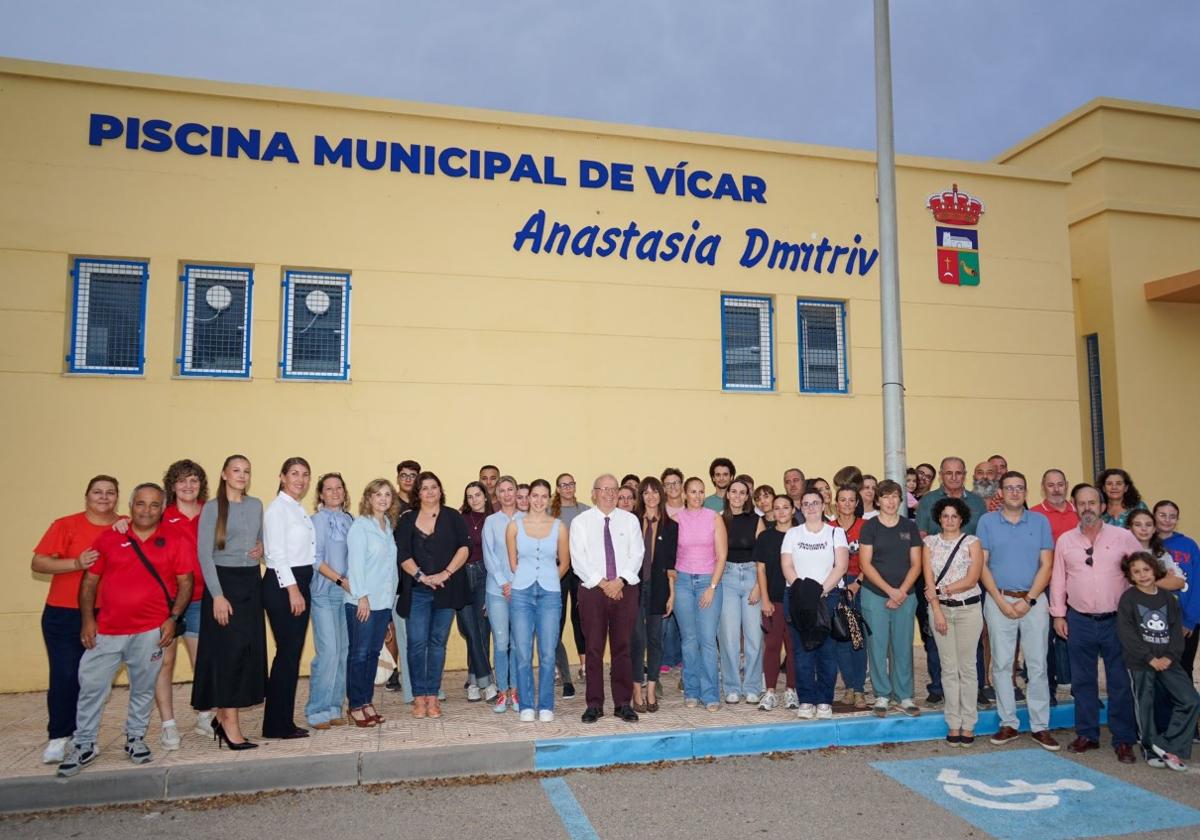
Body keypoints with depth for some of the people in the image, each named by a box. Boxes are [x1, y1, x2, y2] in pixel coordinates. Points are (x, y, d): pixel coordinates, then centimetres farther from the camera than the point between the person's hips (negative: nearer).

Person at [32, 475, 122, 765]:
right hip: (64, 615, -1)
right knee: (65, 676, -4)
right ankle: (58, 738, 10)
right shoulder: (66, 525, -1)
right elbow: (37, 563, -4)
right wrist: (76, 563, -19)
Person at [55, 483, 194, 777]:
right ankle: (84, 745, 20)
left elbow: (185, 582, -1)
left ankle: (135, 738, 27)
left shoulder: (176, 539, -1)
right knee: (91, 686, 4)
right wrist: (87, 619, -1)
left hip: (150, 631, -1)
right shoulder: (109, 538, 4)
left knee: (143, 689, 9)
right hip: (106, 630, 1)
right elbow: (89, 580, 7)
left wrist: (173, 618, -9)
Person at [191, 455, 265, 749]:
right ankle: (230, 724, 1)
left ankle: (224, 715, 19)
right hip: (223, 581, -5)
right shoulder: (212, 507, -5)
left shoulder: (256, 505, 11)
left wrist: (261, 547, 1)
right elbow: (204, 554, -9)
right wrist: (217, 595, -16)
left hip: (251, 582, 5)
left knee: (250, 649, 4)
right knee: (228, 650, -5)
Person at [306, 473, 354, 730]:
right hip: (324, 593, -5)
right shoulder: (317, 520, -2)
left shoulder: (349, 520, 12)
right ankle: (317, 711, 1)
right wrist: (340, 580, -13)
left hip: (347, 593, 5)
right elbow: (315, 559, -7)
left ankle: (334, 708, 15)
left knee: (343, 651, 5)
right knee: (328, 651, -10)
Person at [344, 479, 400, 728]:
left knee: (374, 652, 10)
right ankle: (356, 706, 8)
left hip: (383, 600, 6)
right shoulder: (359, 525, -7)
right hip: (361, 601, -6)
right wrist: (362, 596, -16)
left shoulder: (389, 526, 12)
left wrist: (392, 592, 8)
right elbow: (356, 562, -12)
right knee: (359, 653, -1)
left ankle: (367, 702, 19)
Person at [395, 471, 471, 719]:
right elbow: (402, 554, 1)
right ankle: (419, 697, 7)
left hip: (446, 590, 0)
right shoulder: (407, 520, 8)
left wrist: (445, 573, -12)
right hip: (417, 591, 0)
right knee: (417, 642, -4)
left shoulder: (453, 517, 6)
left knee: (438, 642, 4)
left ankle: (432, 696, 11)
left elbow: (464, 547, -2)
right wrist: (421, 576, -12)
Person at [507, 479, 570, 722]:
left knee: (547, 654, 2)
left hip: (550, 594, 0)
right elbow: (512, 562, 10)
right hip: (521, 593, 0)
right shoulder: (514, 525, 2)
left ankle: (546, 706, 14)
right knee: (522, 653, 1)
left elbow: (564, 563, 12)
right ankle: (526, 705, 13)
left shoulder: (559, 527, 2)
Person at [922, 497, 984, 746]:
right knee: (949, 668, 3)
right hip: (940, 609, 1)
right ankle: (953, 724, 9)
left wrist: (943, 589, -9)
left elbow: (972, 579, -7)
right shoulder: (930, 542, 7)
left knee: (967, 667, 1)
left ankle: (968, 724, 8)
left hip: (968, 609, -1)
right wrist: (937, 611, -6)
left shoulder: (972, 542, 2)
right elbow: (929, 580, 1)